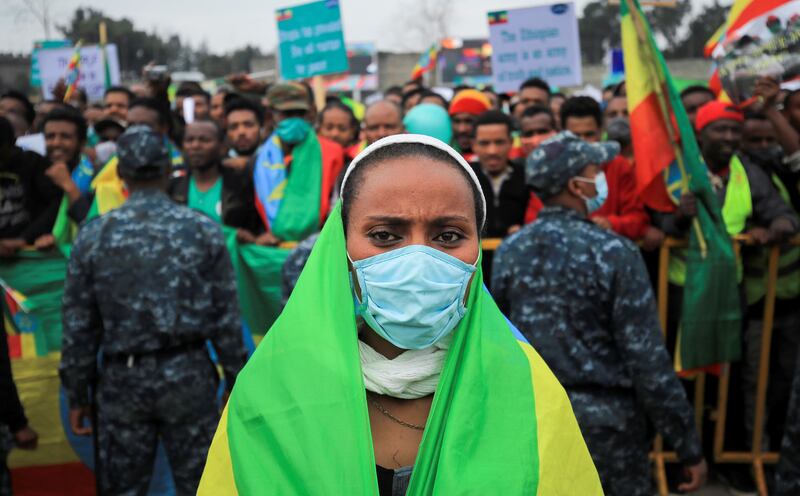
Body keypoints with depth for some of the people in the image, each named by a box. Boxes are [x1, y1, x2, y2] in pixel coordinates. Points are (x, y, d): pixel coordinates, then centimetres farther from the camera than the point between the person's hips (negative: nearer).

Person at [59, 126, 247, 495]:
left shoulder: (93, 236, -2)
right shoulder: (203, 230, -3)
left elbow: (78, 326, 0)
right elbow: (226, 317, -2)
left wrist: (77, 395, 9)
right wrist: (235, 381, 7)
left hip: (122, 379, 0)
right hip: (188, 373, 0)